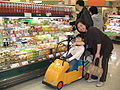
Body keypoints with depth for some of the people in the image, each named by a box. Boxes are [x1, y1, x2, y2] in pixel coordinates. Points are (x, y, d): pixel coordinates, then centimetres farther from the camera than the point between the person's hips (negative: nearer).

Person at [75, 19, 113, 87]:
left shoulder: (92, 30, -26)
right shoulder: (85, 34, -1)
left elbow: (99, 41, -28)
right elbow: (88, 44, 2)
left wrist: (98, 53, -26)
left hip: (107, 45, -8)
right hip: (97, 47, 8)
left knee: (104, 62, -6)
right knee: (95, 61, 6)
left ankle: (102, 80, 4)